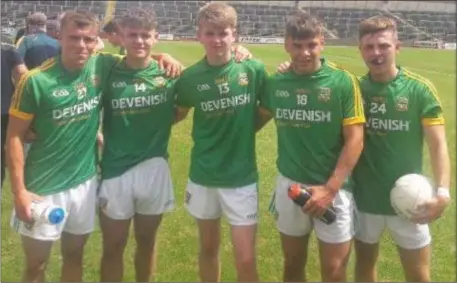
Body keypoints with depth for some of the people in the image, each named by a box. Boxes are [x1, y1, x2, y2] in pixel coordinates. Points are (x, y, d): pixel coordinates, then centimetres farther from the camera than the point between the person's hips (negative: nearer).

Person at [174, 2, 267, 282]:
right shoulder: (190, 77, -7)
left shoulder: (254, 70, -10)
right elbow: (178, 114, 10)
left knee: (246, 260, 1)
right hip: (203, 176, 2)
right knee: (208, 248, 18)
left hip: (241, 176, -1)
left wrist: (245, 129, -2)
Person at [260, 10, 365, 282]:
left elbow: (355, 139, -12)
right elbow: (257, 121, 12)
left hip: (333, 188, -3)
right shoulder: (276, 83, 0)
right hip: (289, 185, 3)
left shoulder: (343, 81, -10)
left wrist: (330, 189, -17)